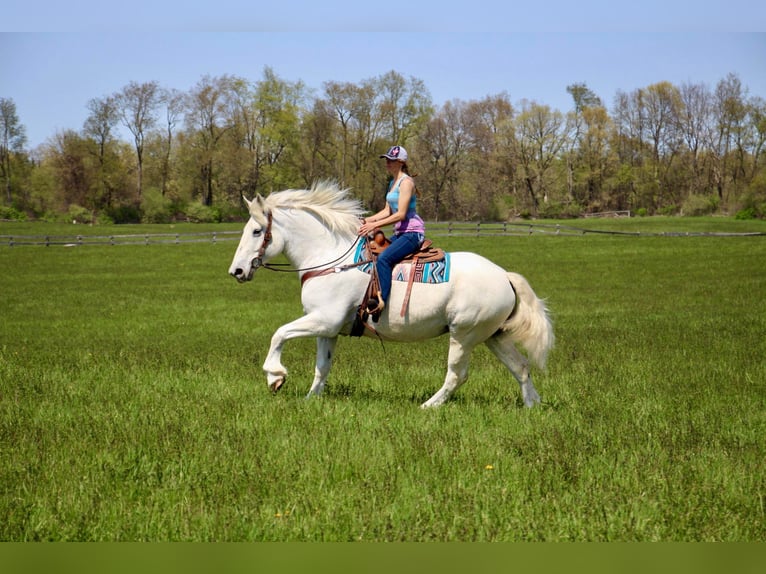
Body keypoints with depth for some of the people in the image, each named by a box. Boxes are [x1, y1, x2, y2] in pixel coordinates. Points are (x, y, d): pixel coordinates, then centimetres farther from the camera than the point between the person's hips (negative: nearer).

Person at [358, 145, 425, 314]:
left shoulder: (406, 182, -13)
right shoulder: (393, 183, 16)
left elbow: (400, 214, -20)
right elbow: (387, 211, 18)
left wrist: (375, 225, -22)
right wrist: (368, 220, 4)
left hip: (413, 232, -11)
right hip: (400, 233, 11)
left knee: (383, 258, -29)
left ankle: (381, 301, -34)